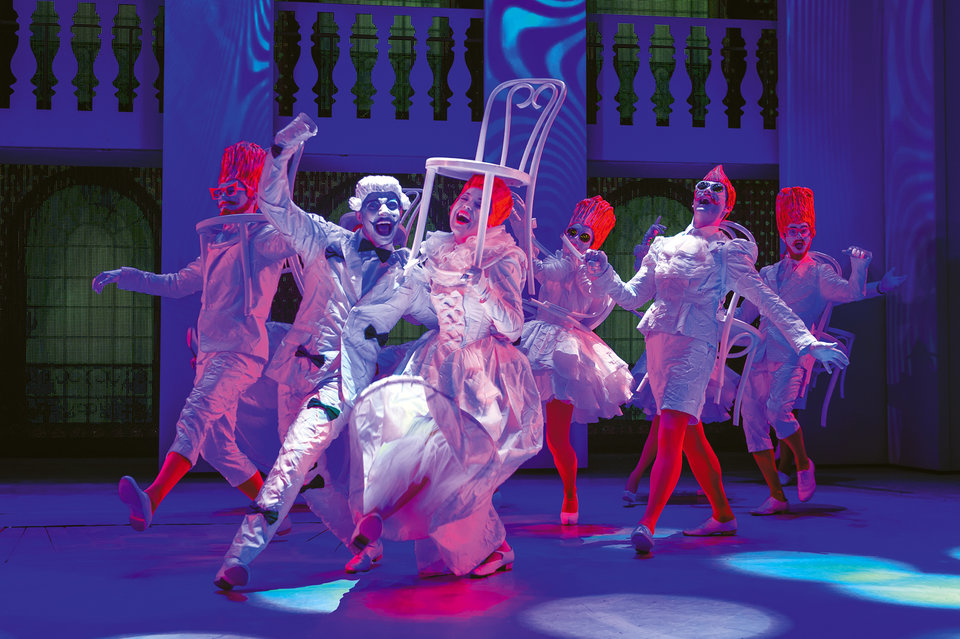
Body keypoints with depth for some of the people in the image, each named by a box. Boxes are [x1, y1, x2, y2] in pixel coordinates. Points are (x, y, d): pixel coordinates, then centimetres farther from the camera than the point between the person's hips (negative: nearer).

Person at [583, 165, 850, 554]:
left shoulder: (727, 252, 7)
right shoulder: (664, 247, 20)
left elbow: (766, 300, 2)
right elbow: (631, 297, 17)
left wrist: (807, 342, -6)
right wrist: (603, 274, -1)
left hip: (695, 344, -6)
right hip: (659, 343, 6)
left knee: (671, 431, -20)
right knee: (690, 435, 11)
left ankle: (647, 524, -27)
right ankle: (723, 517, 22)